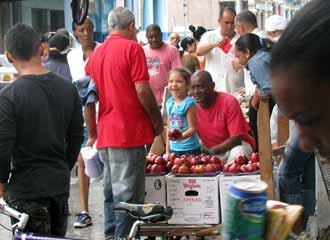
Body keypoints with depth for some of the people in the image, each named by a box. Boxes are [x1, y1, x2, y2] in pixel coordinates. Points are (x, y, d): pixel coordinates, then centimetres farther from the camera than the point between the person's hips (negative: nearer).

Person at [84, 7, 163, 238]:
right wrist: (158, 121, -2)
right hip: (130, 132, -7)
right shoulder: (132, 48, -7)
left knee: (111, 190, 15)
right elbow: (142, 90, -14)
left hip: (105, 134, 7)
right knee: (129, 193, -3)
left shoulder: (96, 53, 12)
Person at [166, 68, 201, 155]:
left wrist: (181, 136, -31)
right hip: (174, 149, 6)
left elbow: (193, 128, -13)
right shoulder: (170, 102, 9)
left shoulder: (189, 103, -11)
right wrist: (167, 150, 14)